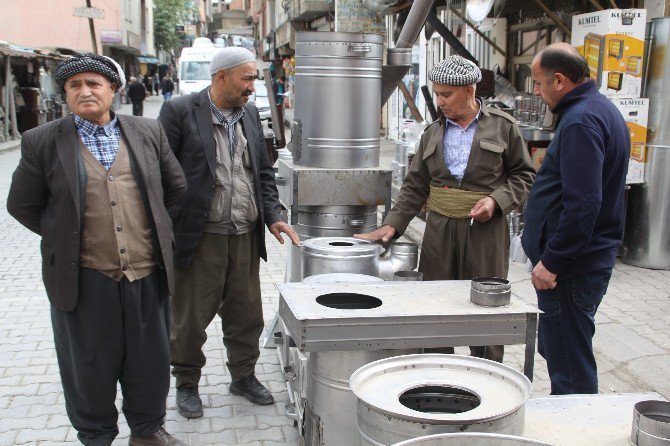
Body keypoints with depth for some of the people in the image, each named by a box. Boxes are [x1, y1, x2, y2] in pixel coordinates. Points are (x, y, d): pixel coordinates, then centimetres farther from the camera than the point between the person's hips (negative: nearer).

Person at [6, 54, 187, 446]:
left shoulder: (148, 132, 5)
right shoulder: (42, 142, -2)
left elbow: (176, 186, 15)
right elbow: (22, 205, 6)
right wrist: (64, 236, 3)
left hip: (147, 272, 2)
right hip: (85, 278, -2)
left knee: (150, 358, 14)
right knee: (91, 365, 12)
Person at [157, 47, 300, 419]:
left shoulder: (249, 114, 11)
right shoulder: (179, 111, -7)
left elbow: (264, 171, 16)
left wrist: (273, 216, 4)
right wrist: (166, 233, -10)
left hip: (245, 236, 5)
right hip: (199, 238, -5)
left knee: (246, 314, 14)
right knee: (190, 317, 7)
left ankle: (243, 375, 33)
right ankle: (187, 384, 27)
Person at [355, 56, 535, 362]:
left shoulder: (502, 126, 2)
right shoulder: (433, 133, 11)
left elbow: (524, 175, 5)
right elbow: (415, 186, 10)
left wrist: (496, 200, -11)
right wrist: (393, 224, 1)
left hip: (485, 230, -3)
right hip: (440, 230, 3)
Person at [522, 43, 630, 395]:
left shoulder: (580, 122, -19)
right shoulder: (602, 109, 15)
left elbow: (582, 204, -27)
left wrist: (552, 261, -21)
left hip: (571, 269, -11)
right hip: (593, 259, 11)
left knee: (570, 369, -1)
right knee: (557, 350, 22)